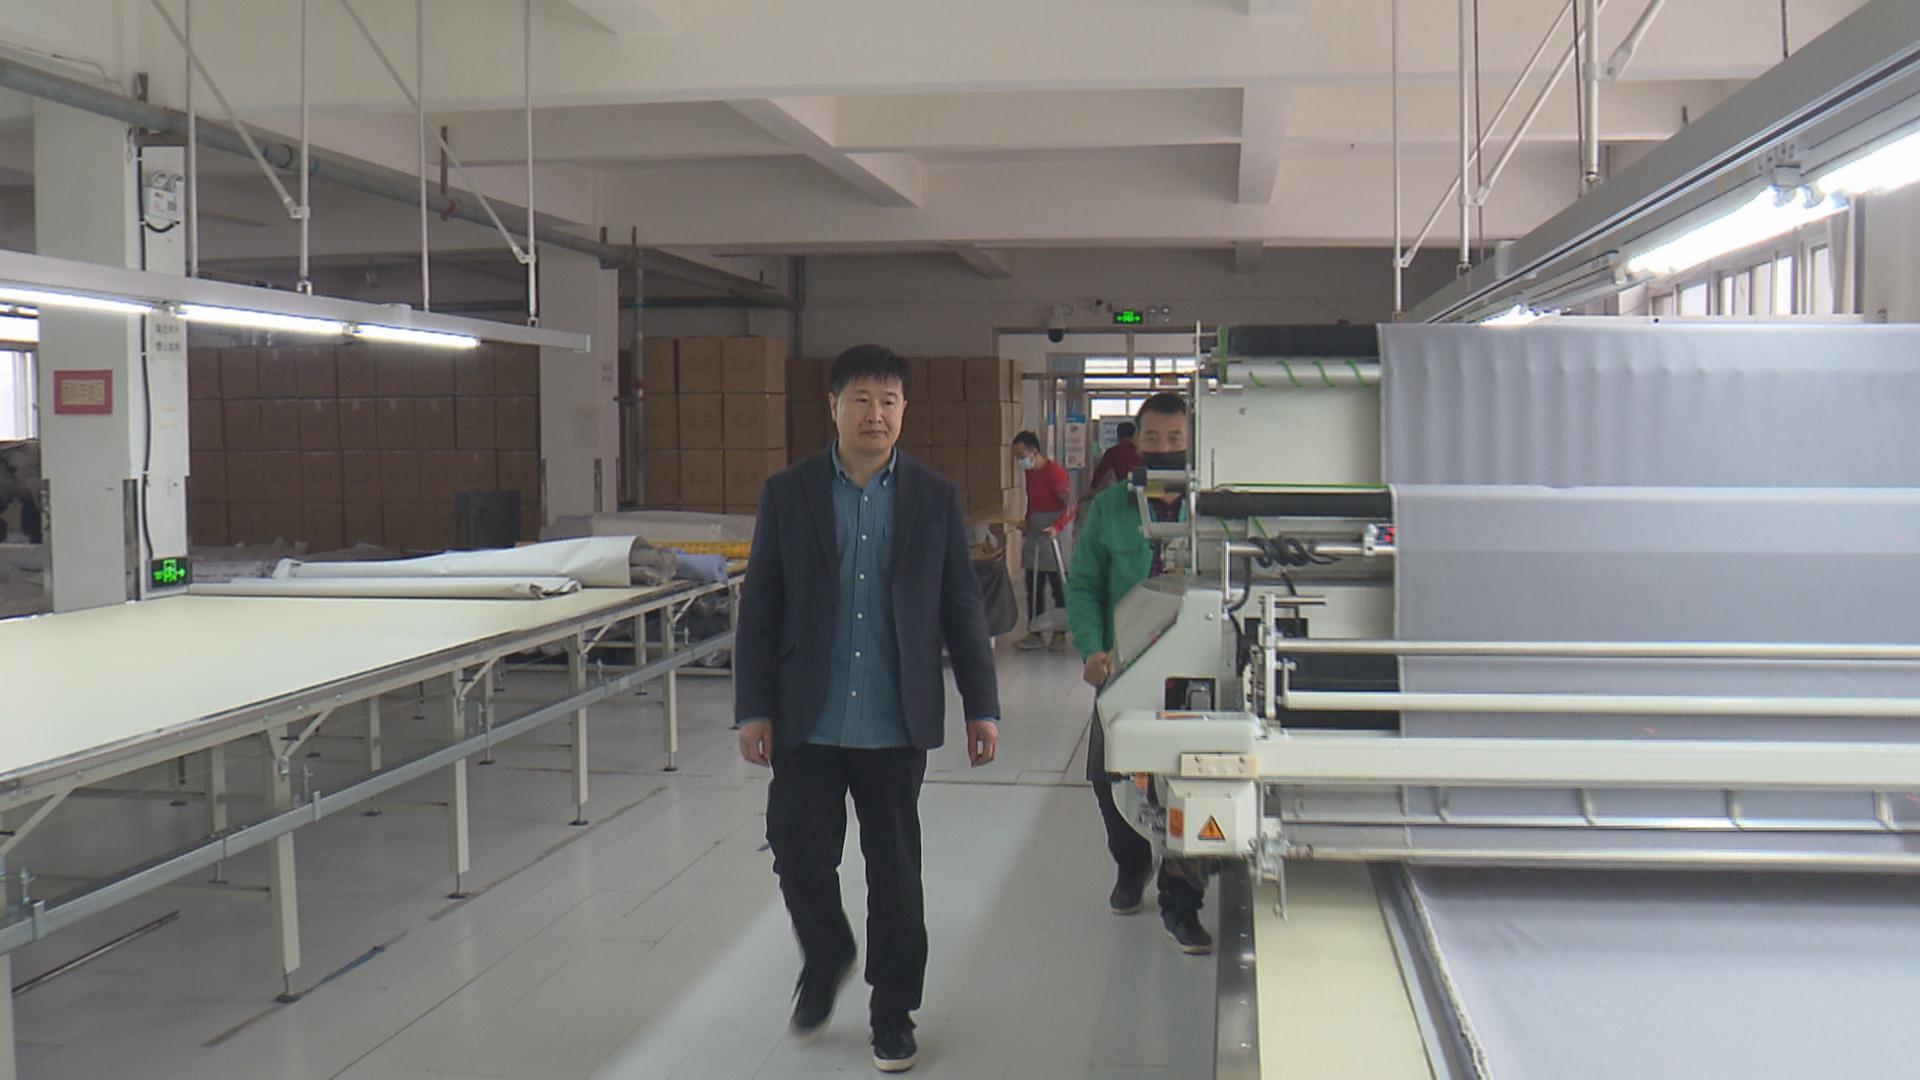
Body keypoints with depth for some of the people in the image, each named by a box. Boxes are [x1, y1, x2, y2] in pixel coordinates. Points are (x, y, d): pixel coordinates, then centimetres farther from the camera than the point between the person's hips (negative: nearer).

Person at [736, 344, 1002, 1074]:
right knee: (800, 856, 4)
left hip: (896, 724, 0)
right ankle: (825, 961, 35)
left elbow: (961, 609, 6)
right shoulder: (787, 495, 2)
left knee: (895, 870, 7)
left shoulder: (934, 499, 3)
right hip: (808, 720, 0)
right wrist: (753, 709, -3)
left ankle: (893, 1013, 24)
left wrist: (981, 706, 4)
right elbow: (759, 610, 2)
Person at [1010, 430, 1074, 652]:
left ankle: (1060, 634, 8)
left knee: (1058, 587, 1)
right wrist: (1026, 522, 11)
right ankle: (1034, 633, 12)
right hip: (1034, 533, 8)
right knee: (1033, 587, 7)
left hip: (1053, 533, -8)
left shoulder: (1055, 471, -15)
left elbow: (1070, 505, -17)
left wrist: (1057, 527, -28)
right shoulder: (1029, 472, 10)